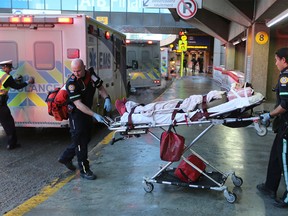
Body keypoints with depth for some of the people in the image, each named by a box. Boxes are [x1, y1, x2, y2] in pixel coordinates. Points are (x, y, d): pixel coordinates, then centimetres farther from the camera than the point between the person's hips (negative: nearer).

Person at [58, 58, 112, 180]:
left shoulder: (91, 75, -6)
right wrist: (95, 115, -38)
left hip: (88, 112, 7)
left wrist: (107, 99, -16)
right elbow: (78, 104, -29)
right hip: (76, 114, -7)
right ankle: (84, 171, 8)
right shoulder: (71, 83, -24)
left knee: (86, 138, 17)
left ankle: (65, 158, 36)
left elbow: (101, 88, 6)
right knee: (80, 141, -4)